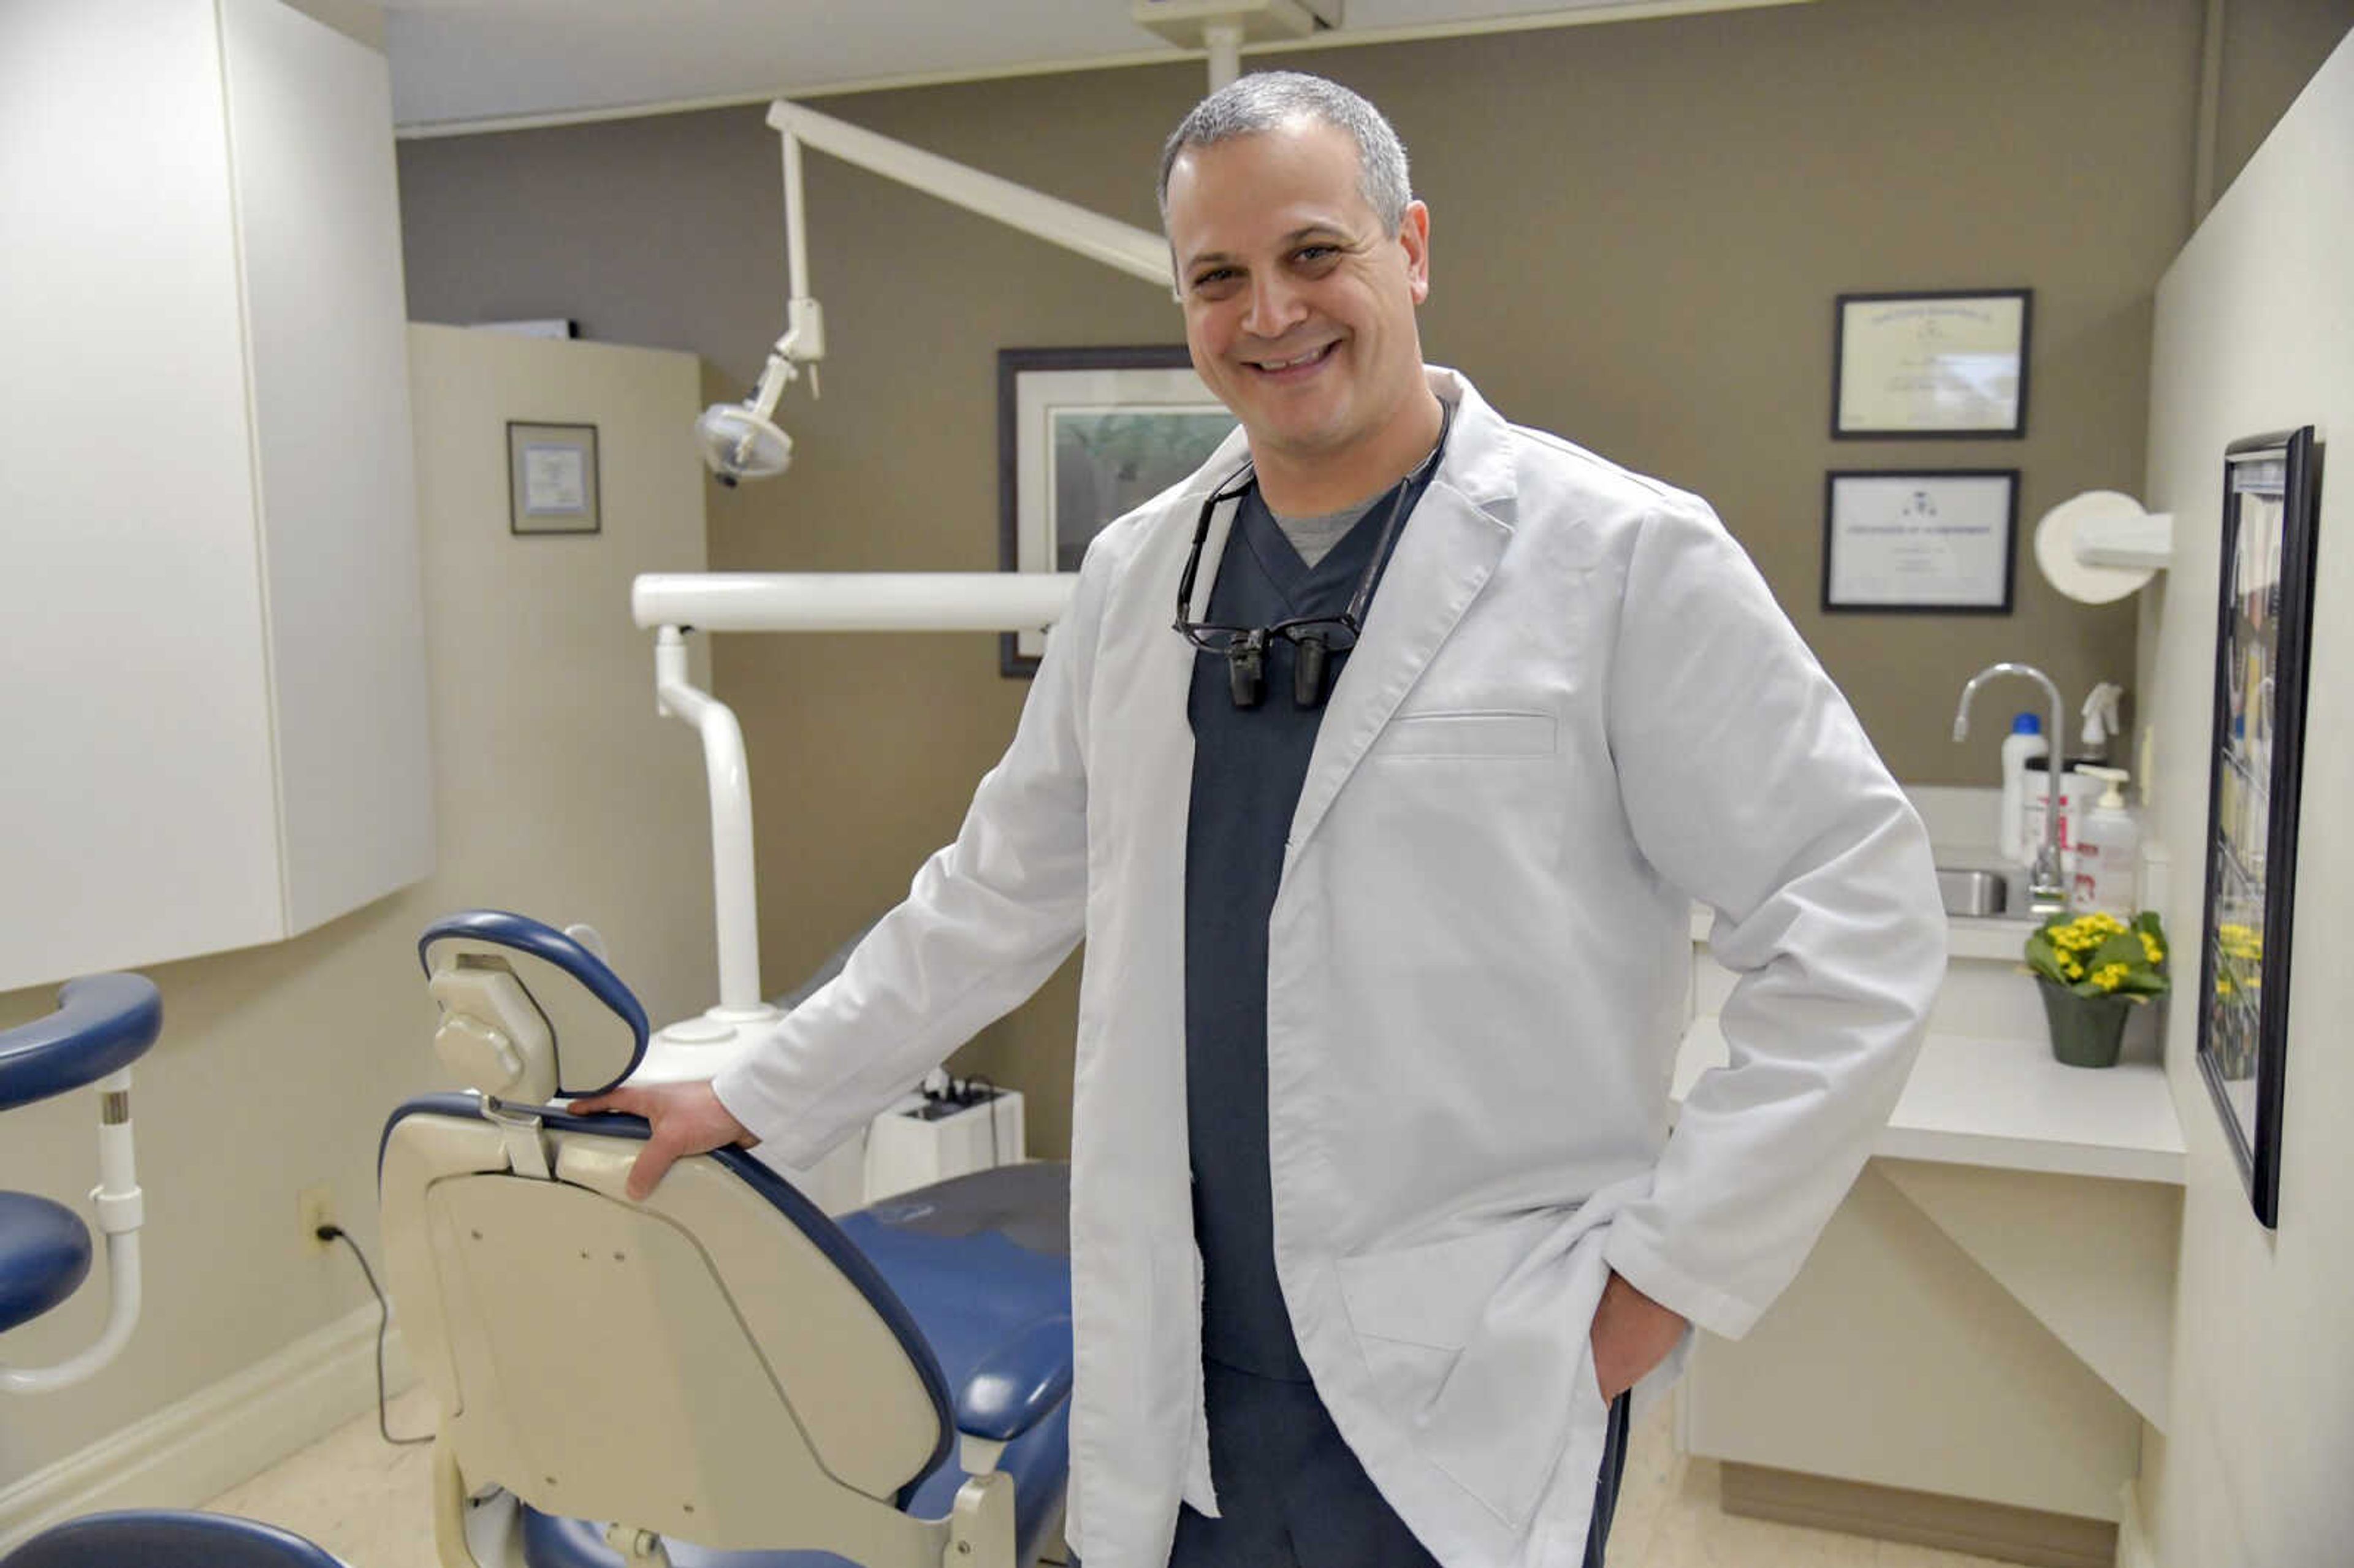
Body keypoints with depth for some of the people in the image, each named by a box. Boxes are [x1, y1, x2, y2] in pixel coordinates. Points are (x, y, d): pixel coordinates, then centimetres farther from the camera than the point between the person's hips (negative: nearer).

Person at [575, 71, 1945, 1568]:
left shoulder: (1623, 556, -9)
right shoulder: (1139, 573, 6)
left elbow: (1859, 923, -8)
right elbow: (994, 898, 14)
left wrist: (1667, 1265, -9)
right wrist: (756, 1098, 16)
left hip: (1475, 1397, -4)